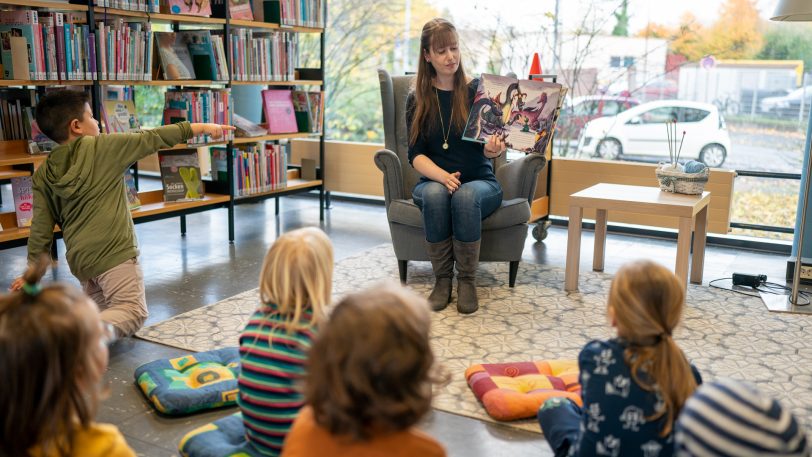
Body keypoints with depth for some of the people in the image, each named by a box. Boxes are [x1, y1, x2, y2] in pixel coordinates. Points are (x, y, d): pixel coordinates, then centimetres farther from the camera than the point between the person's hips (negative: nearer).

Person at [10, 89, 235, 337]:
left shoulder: (43, 174, 6)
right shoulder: (102, 147, -7)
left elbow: (41, 228, 5)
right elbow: (151, 139, -2)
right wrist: (200, 127, 6)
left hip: (78, 259, 7)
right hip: (114, 252, -6)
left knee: (107, 312, 21)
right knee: (133, 311, -4)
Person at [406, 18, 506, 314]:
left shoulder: (477, 91, 0)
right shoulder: (417, 100, 4)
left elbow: (488, 147, -7)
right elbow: (416, 154, -3)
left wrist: (493, 150, -33)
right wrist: (443, 177, -22)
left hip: (480, 182, -1)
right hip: (433, 181, 1)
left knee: (466, 196, -35)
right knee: (435, 194, -34)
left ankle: (467, 280, -20)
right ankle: (442, 279, -20)